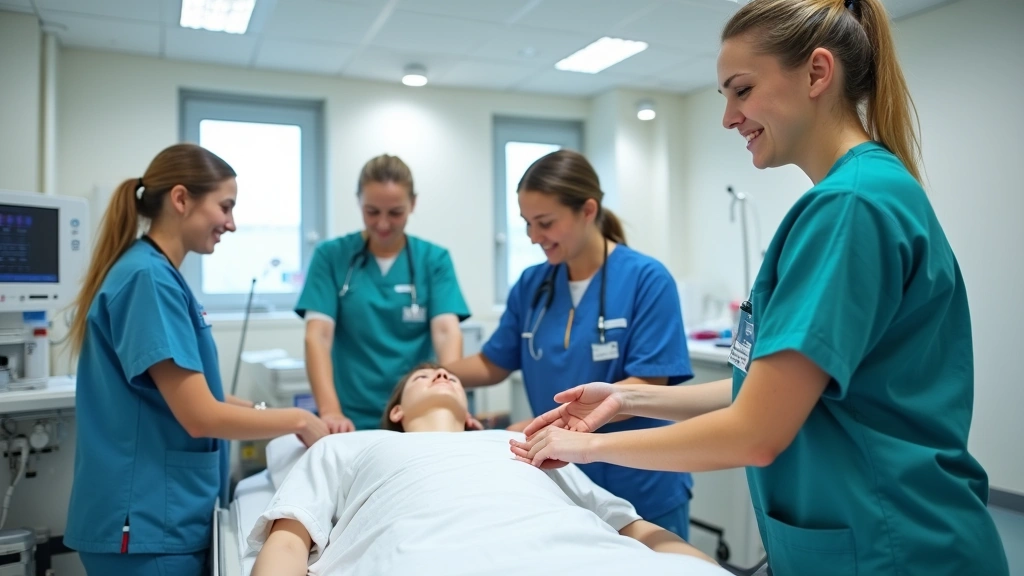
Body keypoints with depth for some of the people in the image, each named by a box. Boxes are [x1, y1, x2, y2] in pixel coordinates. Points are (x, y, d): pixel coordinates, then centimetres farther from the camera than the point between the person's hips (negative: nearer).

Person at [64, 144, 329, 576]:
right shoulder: (149, 277, -19)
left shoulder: (158, 273, 9)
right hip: (148, 522, -9)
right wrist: (296, 420, -10)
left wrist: (263, 411, 9)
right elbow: (200, 415, -23)